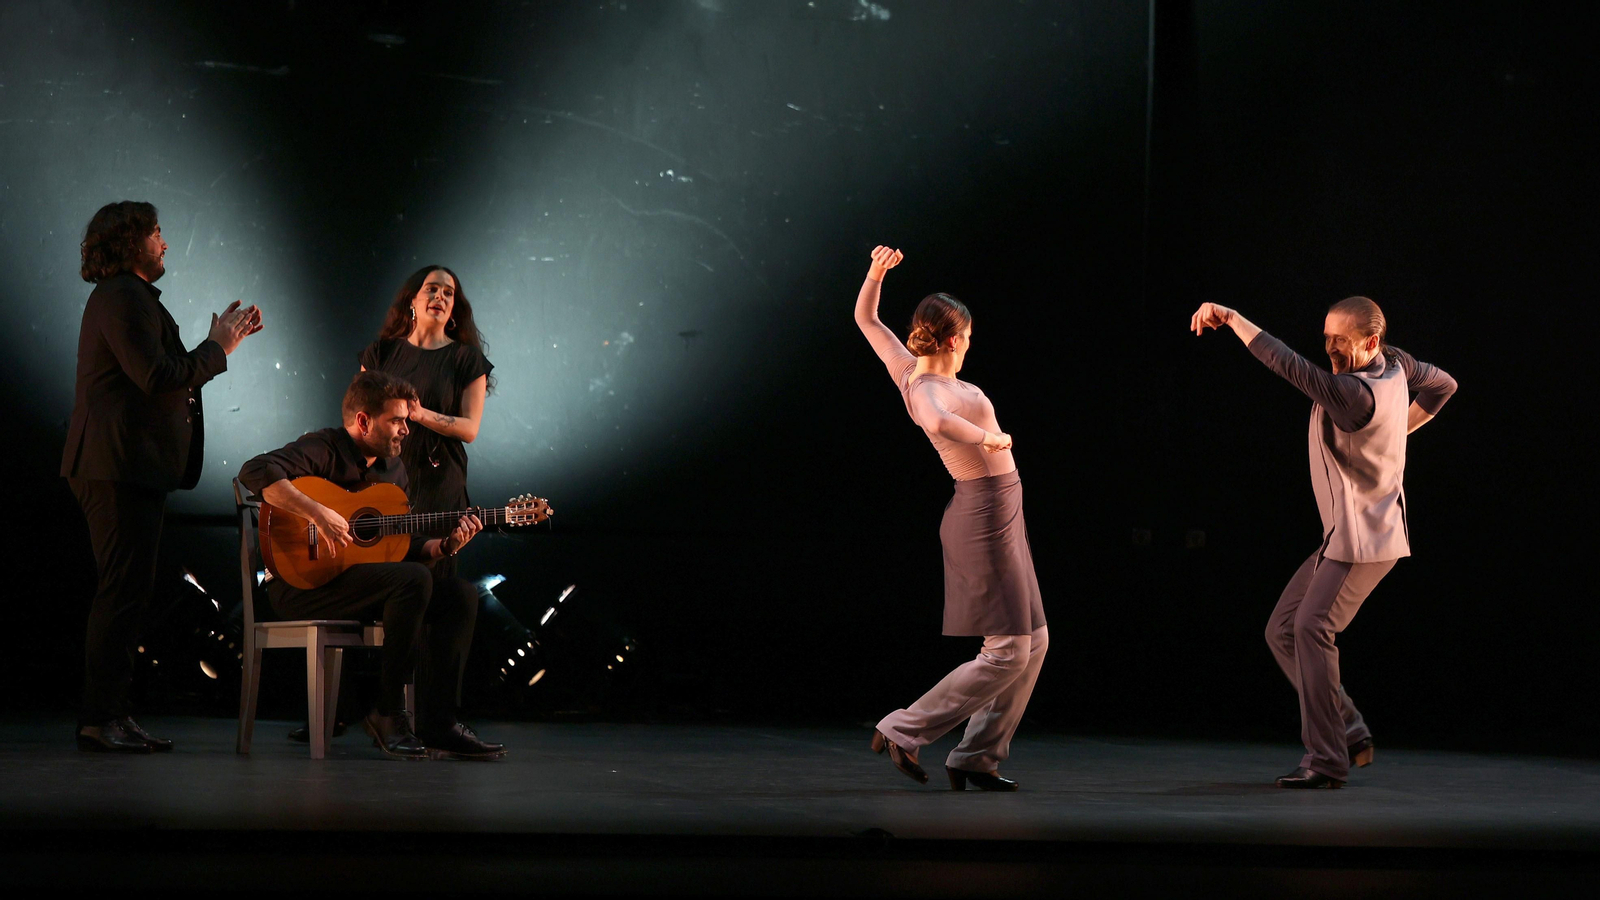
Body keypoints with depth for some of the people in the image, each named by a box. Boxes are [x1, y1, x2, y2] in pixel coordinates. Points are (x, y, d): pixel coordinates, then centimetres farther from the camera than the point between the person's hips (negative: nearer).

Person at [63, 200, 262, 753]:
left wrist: (220, 341, 16)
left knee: (127, 591, 12)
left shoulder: (131, 297, 23)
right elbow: (159, 377, -21)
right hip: (120, 468, -11)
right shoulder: (122, 297, -12)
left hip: (132, 470, 11)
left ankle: (111, 713, 14)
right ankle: (100, 718, -11)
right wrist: (219, 347, -9)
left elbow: (171, 373, 20)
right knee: (124, 589, -11)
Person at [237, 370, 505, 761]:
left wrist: (444, 546, 0)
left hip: (364, 578, 9)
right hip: (304, 583, -9)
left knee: (460, 593, -7)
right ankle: (387, 713, -20)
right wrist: (318, 513, -34)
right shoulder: (323, 449, -10)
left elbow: (403, 545, 19)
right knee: (414, 580, -29)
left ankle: (438, 725, -11)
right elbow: (256, 472, -28)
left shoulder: (393, 469, 16)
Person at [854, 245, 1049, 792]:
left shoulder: (910, 371, 5)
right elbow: (938, 422, -45)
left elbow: (865, 319, 14)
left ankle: (976, 758, 11)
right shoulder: (930, 392, -21)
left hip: (995, 513, 10)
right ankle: (905, 731, -3)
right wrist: (988, 439, -32)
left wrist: (876, 274, 0)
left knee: (1034, 643, 11)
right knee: (1007, 652, -6)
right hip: (986, 516, -10)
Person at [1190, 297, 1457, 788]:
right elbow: (1442, 385, 23)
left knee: (1311, 627, -23)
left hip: (1365, 537, -11)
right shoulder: (1395, 364, 5)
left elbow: (1289, 365, -32)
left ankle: (1328, 760, -22)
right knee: (1282, 630, 9)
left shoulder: (1356, 395, -25)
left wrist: (1231, 317, -27)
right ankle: (1349, 732, 12)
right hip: (1343, 536, 11)